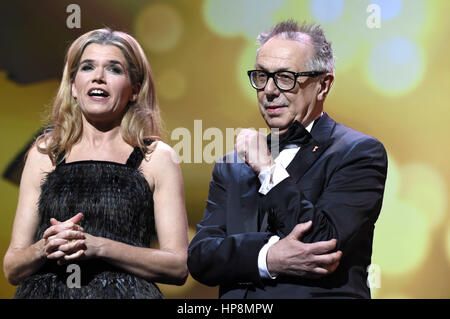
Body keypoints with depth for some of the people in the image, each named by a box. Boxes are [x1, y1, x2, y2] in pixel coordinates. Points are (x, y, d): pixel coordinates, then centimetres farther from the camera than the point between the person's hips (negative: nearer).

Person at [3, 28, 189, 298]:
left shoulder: (157, 157, 5)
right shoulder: (44, 153, 11)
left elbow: (179, 267, -2)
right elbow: (12, 269, 10)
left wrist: (98, 246, -11)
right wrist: (45, 248, -9)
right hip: (46, 293, 3)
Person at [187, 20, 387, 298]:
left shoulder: (360, 153, 1)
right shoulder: (232, 166, 13)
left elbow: (323, 240, -11)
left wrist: (268, 169, -6)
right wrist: (268, 257, -13)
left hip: (321, 294, -2)